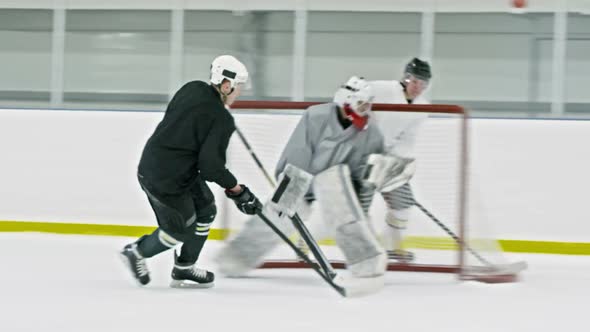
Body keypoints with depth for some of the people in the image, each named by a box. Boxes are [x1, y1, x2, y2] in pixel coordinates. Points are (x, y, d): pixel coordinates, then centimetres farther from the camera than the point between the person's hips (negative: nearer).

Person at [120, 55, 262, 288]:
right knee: (182, 229, 9)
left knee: (205, 210, 17)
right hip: (167, 179, -9)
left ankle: (184, 269, 26)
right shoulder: (221, 120, -22)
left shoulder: (193, 89, 1)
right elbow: (211, 164, -24)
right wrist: (237, 191, -16)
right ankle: (137, 252, 28)